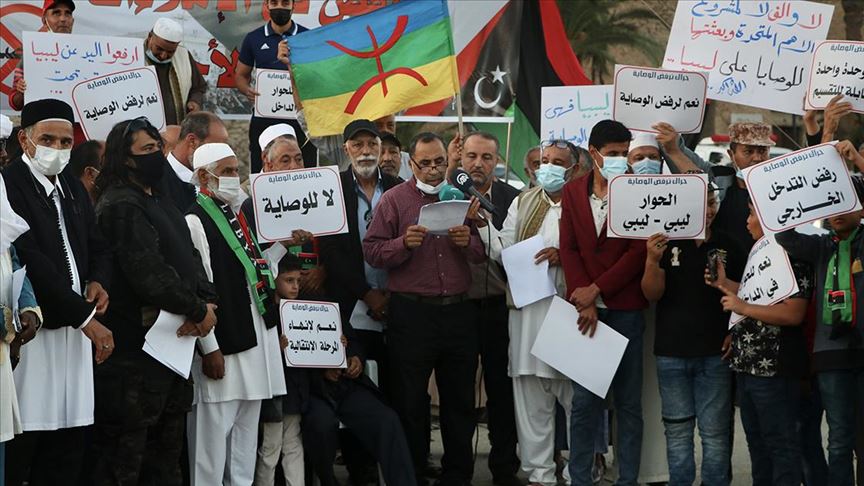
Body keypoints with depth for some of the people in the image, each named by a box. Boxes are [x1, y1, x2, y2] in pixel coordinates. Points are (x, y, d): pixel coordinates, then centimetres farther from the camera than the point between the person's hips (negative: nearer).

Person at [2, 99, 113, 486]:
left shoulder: (73, 189, 16)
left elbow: (97, 246, 26)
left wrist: (97, 281, 2)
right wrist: (85, 316, -15)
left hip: (74, 330, 8)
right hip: (32, 331, -8)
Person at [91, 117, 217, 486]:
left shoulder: (160, 204, 16)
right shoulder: (121, 206, -13)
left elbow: (189, 258, 12)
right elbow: (148, 274, -22)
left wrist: (206, 301, -8)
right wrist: (198, 311, -12)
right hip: (138, 347, -10)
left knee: (168, 446, 16)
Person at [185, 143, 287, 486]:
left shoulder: (237, 216, 16)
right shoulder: (195, 223, -13)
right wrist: (209, 348, -19)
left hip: (256, 341, 9)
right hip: (222, 344, -9)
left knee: (247, 430, 14)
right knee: (213, 433, -5)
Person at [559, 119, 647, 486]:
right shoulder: (572, 192, 8)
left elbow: (639, 251, -8)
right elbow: (569, 248, 4)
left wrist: (596, 289, -11)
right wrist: (584, 303, -7)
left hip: (625, 310, -2)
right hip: (586, 308, 2)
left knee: (629, 401, 4)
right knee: (584, 400, 4)